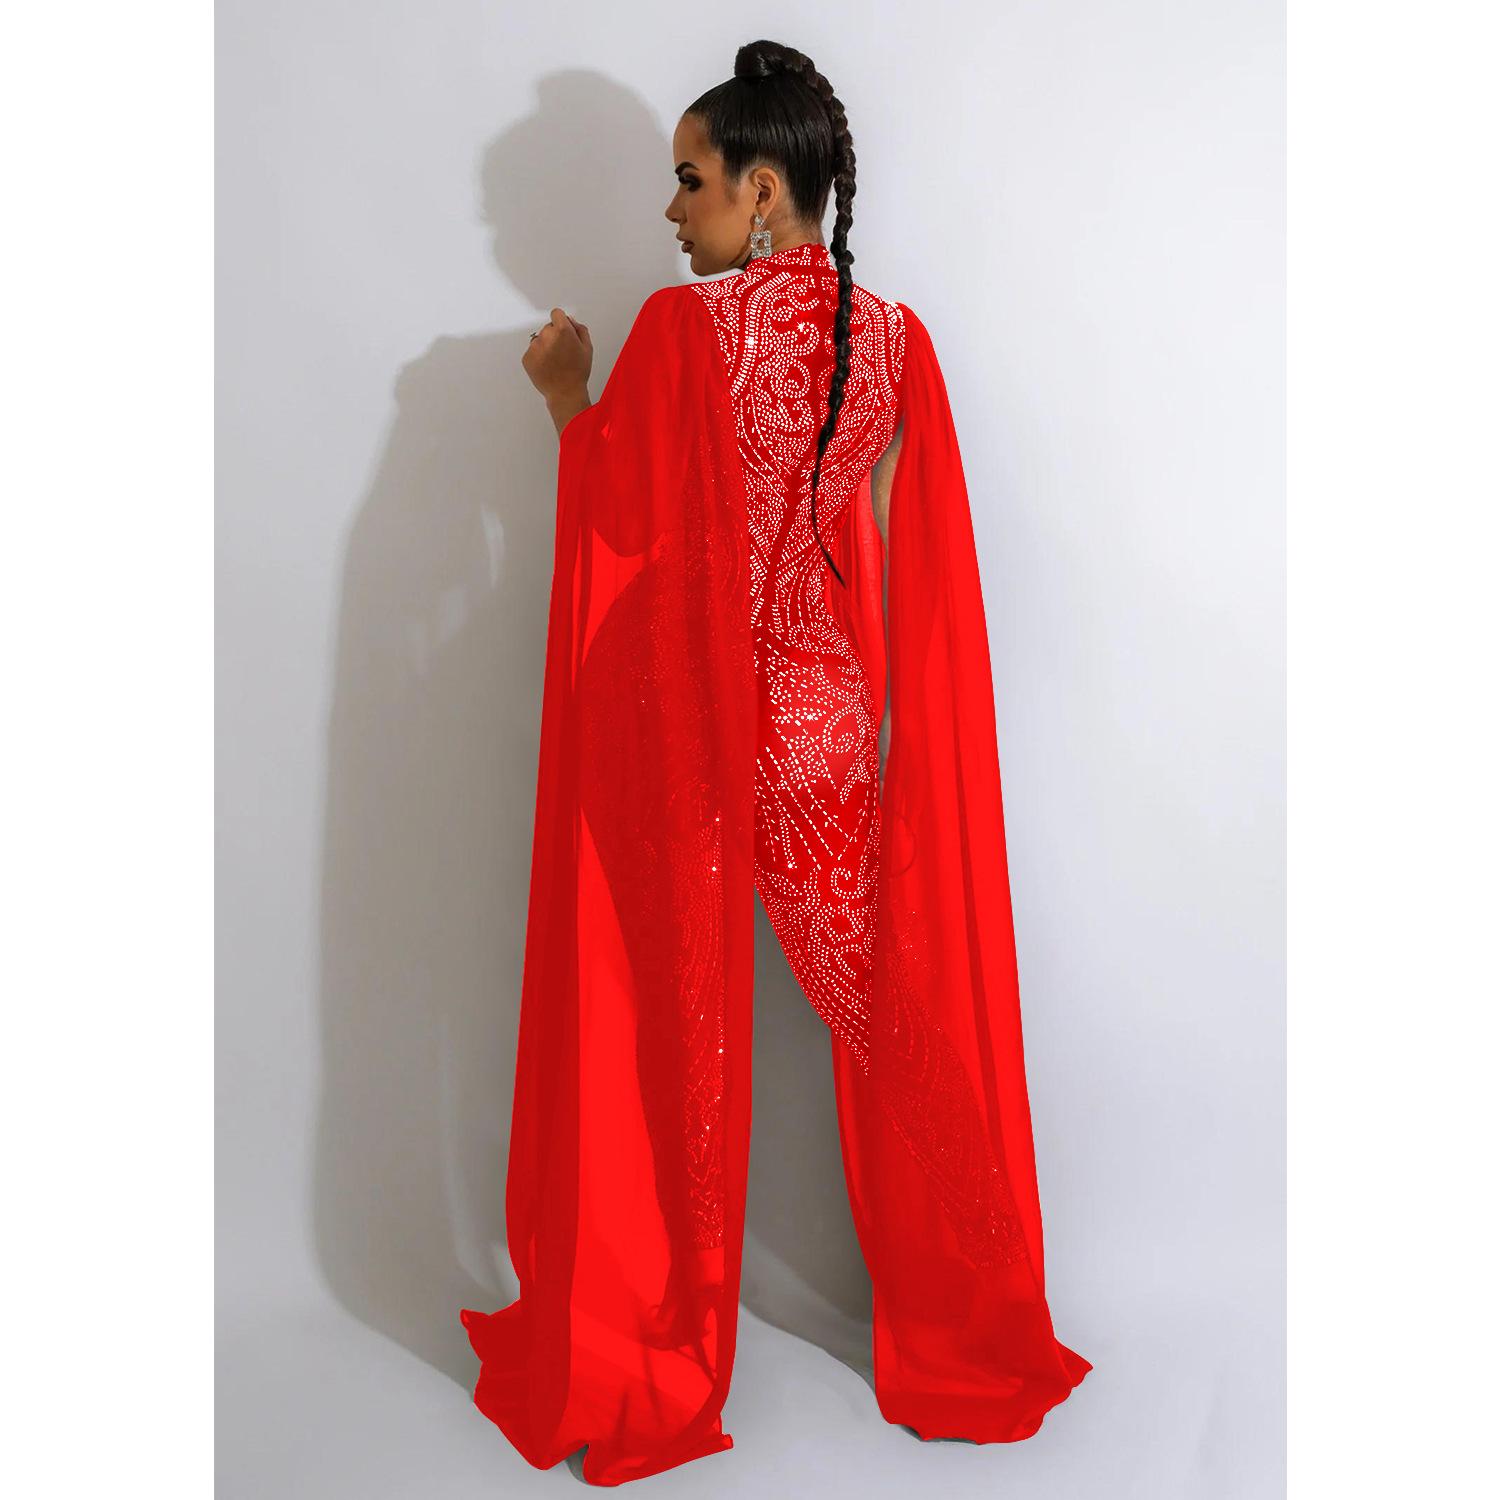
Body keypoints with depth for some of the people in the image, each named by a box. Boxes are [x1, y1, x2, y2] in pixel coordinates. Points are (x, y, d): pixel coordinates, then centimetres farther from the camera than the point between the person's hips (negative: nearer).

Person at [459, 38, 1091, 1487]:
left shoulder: (679, 326, -10)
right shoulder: (894, 336, 2)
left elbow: (619, 522, -5)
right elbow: (901, 559, 4)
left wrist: (565, 395, 9)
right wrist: (881, 717, 13)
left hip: (689, 720, -3)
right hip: (836, 720, 4)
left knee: (678, 1027, 10)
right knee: (890, 1013, 14)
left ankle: (650, 1354, 27)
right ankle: (956, 1324, 31)